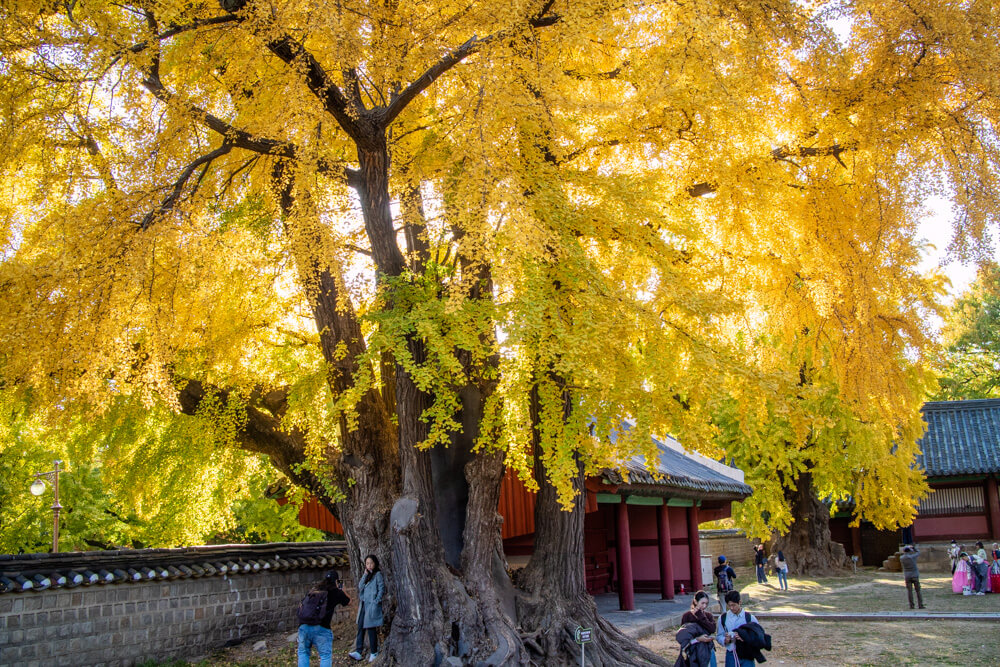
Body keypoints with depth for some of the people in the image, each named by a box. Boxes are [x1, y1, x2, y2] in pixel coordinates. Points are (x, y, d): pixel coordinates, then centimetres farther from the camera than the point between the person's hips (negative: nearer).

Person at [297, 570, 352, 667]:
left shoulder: (314, 589, 17)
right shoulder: (336, 591, 5)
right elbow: (349, 601, 18)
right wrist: (342, 589, 33)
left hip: (303, 626, 4)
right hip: (321, 628, -4)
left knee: (303, 653, 19)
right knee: (326, 656, 5)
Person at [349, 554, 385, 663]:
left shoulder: (378, 574, -4)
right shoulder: (366, 575, 16)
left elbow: (382, 589, -8)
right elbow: (360, 587, 4)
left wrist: (376, 601, -14)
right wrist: (365, 574, -4)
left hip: (372, 606, -7)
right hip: (363, 605, 7)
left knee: (371, 629, -3)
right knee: (360, 628, 2)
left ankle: (374, 653, 6)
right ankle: (358, 652, 1)